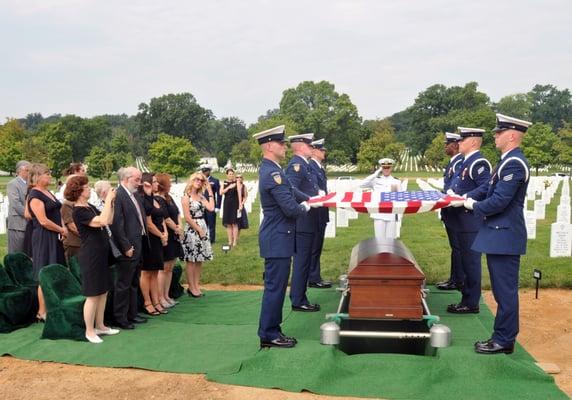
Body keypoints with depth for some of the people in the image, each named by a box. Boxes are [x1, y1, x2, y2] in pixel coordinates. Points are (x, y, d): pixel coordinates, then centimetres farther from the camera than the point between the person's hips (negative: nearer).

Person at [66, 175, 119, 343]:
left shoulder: (90, 207, 11)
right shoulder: (78, 211, -17)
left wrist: (111, 202, 3)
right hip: (90, 255, -9)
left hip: (101, 253, 9)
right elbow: (102, 221, -29)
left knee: (103, 292, 14)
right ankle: (89, 331, 10)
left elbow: (109, 220, 10)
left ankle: (99, 326, 25)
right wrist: (108, 200, -20)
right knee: (93, 295, -2)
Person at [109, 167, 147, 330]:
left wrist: (140, 245, 11)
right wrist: (126, 247, -19)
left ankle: (132, 314, 30)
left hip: (138, 247, 9)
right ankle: (120, 318, 13)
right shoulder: (117, 196, -17)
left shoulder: (135, 196, 12)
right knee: (123, 284, 2)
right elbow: (116, 224, -21)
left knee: (134, 283, 18)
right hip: (127, 249, -9)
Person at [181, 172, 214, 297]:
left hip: (203, 228, 7)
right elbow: (187, 217, -11)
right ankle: (191, 287, 8)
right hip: (192, 230, -7)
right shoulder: (186, 197, -7)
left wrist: (210, 191, 0)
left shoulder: (201, 196, 12)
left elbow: (211, 208, -5)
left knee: (199, 260, 9)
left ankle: (197, 286, 16)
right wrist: (198, 230, -11)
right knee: (191, 260, 0)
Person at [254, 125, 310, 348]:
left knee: (275, 286, 15)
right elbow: (291, 209, -23)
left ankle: (271, 331, 24)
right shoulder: (273, 173, -20)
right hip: (277, 239, -10)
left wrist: (300, 205, 6)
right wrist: (305, 208, -4)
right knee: (275, 287, -2)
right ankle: (268, 335, 7)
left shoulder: (268, 169, 13)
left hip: (276, 237, 10)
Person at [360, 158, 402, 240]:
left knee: (390, 239, 3)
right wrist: (376, 173, -9)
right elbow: (362, 185, -10)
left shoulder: (396, 182, 7)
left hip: (391, 214, 1)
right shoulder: (376, 180, 6)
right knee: (379, 239, 1)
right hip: (379, 214, 0)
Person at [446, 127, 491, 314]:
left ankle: (471, 304, 5)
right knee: (466, 261, 16)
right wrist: (451, 192, 6)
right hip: (463, 221, 10)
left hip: (471, 221, -10)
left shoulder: (479, 162, -15)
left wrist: (465, 198, -25)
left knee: (471, 262, -3)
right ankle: (467, 298, 25)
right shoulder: (466, 162, 16)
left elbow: (486, 188, -24)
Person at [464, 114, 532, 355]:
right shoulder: (510, 161, 14)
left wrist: (474, 206, -7)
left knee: (505, 290, -1)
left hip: (505, 236, -10)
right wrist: (471, 198, 8)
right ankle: (503, 336, 25)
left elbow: (499, 202, -23)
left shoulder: (514, 163, -19)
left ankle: (504, 341, 7)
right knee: (503, 290, 15)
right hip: (501, 235, 10)